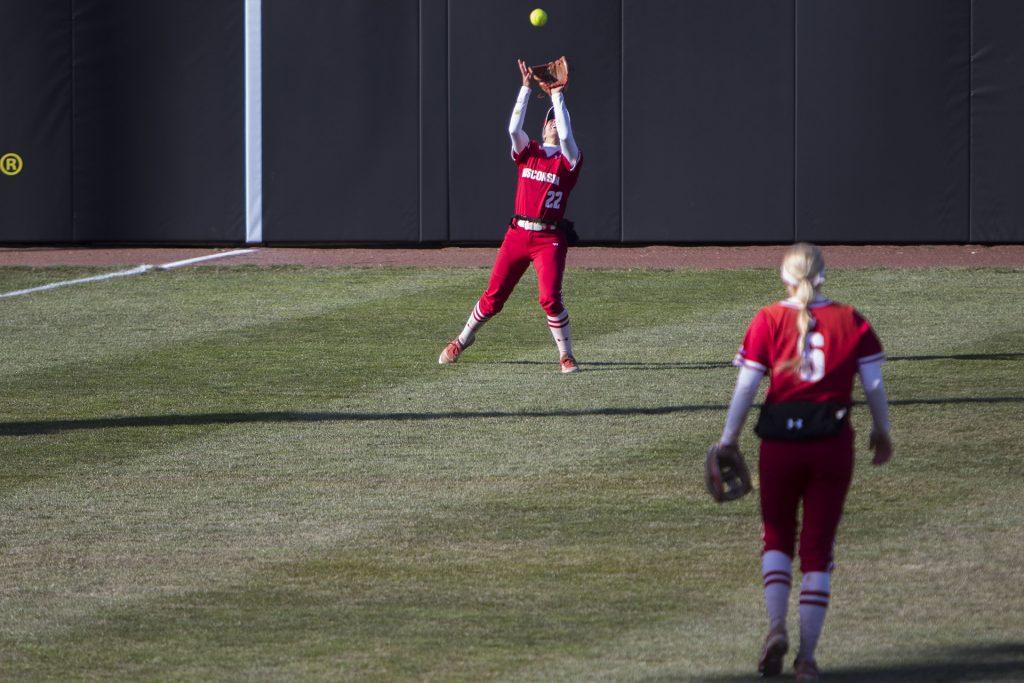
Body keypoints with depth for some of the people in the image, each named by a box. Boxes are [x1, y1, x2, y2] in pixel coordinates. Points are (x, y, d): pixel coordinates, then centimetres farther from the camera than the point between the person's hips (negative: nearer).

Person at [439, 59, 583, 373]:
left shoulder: (568, 160, 3)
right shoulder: (528, 152, 11)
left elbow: (566, 136, -17)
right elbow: (513, 128, -6)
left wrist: (557, 96, -10)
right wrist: (526, 88, -10)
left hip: (549, 240, -3)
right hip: (517, 235, 3)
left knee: (550, 297, -17)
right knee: (493, 296, 6)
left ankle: (566, 356, -4)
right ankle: (463, 340, 28)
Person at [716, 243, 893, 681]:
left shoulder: (769, 320, -3)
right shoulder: (851, 321, 1)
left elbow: (746, 386, -5)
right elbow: (874, 385, 2)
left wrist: (728, 439, 3)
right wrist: (882, 433, 17)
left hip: (779, 444, -1)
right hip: (833, 443, 1)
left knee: (777, 536, 19)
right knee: (818, 550, 8)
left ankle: (776, 627, -3)